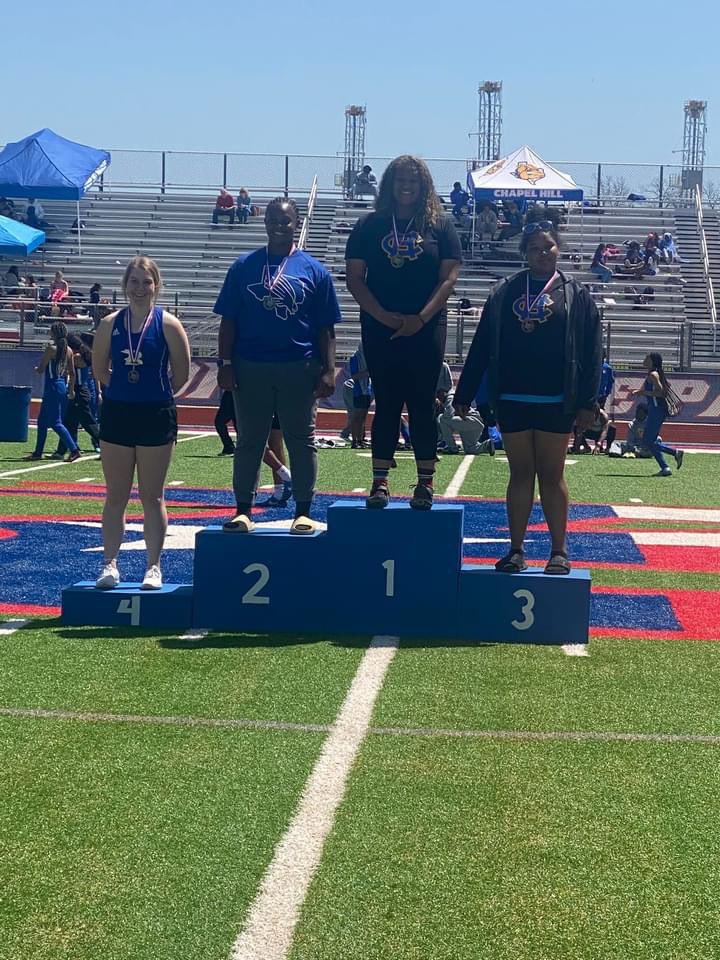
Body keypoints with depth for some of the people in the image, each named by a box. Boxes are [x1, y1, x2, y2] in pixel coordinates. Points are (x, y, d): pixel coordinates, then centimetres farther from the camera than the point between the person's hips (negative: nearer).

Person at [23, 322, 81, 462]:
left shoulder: (51, 348, -12)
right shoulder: (68, 350, 8)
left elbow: (40, 369, -10)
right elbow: (72, 373, 10)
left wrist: (36, 368, 12)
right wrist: (71, 390, 17)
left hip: (52, 387, -8)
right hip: (62, 386, 8)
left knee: (56, 423, -7)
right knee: (42, 421, 17)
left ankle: (74, 449, -17)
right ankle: (38, 452, 22)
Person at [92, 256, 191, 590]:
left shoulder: (167, 324, -5)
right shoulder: (110, 324, 2)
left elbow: (181, 373, -1)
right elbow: (99, 369, 11)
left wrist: (155, 393, 7)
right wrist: (126, 390, 10)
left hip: (156, 416, -2)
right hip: (116, 414, 2)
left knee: (153, 497, 5)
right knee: (115, 496, 6)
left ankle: (154, 567, 12)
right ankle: (110, 565, 11)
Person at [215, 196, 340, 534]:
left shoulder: (314, 270, 3)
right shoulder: (244, 267, 6)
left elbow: (326, 328, 3)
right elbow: (228, 321, 6)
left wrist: (328, 370, -4)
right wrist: (226, 363, -2)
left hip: (299, 369, -1)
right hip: (250, 367, 1)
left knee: (301, 442, 5)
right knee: (249, 441, 8)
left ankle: (303, 512, 14)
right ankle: (243, 510, 17)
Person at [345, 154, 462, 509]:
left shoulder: (440, 224, 4)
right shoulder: (370, 225, 6)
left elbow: (449, 277, -1)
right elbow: (354, 277, 2)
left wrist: (421, 318, -12)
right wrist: (383, 316, -10)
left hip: (426, 329, -1)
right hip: (380, 329, 1)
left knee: (422, 404, 2)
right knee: (386, 404, 3)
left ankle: (425, 483, 8)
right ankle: (380, 482, 7)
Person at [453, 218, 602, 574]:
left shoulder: (576, 295, 3)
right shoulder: (504, 293, 7)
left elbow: (591, 352, -1)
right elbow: (481, 347, 6)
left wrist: (587, 402, -7)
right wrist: (464, 395, 3)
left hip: (555, 402, -2)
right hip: (512, 399, 2)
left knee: (551, 476, 4)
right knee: (520, 474, 8)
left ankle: (559, 551, 11)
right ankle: (516, 550, 13)